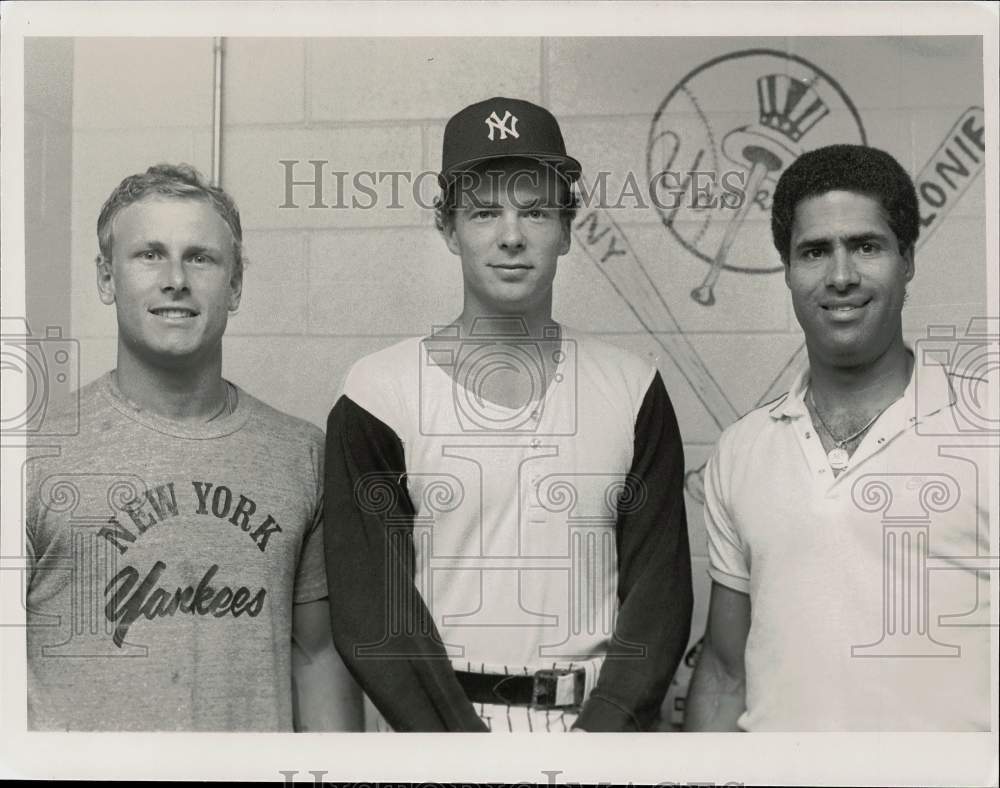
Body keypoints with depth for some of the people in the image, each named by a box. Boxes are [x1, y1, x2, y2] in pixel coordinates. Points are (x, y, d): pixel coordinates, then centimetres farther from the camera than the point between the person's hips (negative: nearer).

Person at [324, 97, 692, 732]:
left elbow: (659, 590, -1)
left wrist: (601, 731, -14)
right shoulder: (379, 394, -4)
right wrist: (468, 748, -16)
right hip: (430, 718, -1)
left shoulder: (632, 391, 3)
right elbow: (368, 608, -8)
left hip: (598, 720, 2)